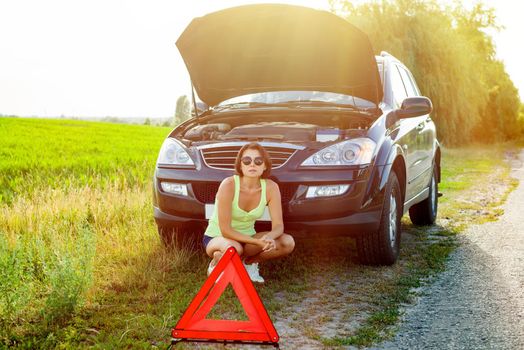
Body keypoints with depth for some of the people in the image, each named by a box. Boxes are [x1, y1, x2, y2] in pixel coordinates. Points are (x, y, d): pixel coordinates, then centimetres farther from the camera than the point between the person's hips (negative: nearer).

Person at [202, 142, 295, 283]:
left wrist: (269, 237, -35)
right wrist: (258, 242, -32)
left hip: (247, 237, 4)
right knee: (233, 248, -39)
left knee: (288, 242, -18)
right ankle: (215, 265, -4)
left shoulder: (270, 188, -13)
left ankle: (249, 262, 5)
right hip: (217, 238, -4)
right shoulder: (228, 185, -26)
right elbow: (225, 230, -26)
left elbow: (278, 225, -11)